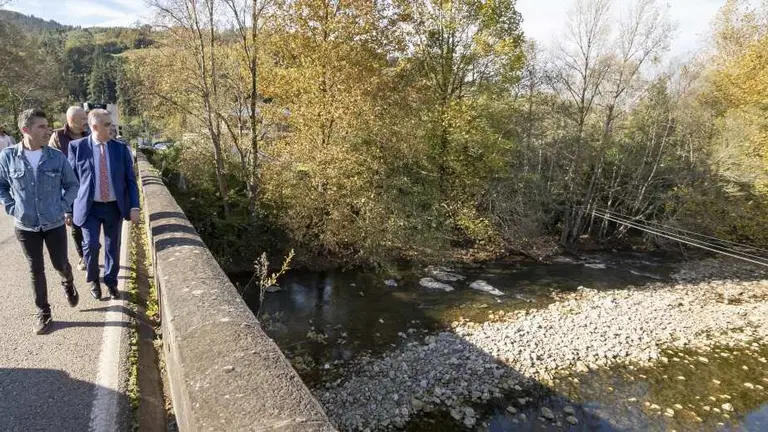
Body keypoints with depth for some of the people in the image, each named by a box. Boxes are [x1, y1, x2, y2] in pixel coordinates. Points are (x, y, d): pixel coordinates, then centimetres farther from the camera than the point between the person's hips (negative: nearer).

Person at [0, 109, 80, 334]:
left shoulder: (57, 157, -8)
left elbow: (72, 185, 4)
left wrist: (63, 207, -5)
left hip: (55, 224, 0)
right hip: (26, 226, 0)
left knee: (60, 264, 10)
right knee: (36, 270, 10)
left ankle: (68, 284, 45)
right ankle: (43, 312, 25)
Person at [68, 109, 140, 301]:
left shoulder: (121, 148, -1)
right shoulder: (77, 147, -5)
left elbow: (130, 180, 0)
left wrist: (134, 207, -7)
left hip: (115, 207, 2)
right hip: (89, 207, -1)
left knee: (113, 247, 10)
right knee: (91, 245, -4)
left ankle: (111, 282, 30)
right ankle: (93, 280, 24)